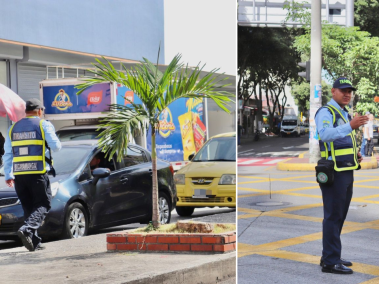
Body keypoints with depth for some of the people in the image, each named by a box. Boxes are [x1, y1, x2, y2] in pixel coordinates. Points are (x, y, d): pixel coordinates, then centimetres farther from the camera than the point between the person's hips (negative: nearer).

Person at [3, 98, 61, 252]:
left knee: (28, 207, 10)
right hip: (38, 173, -4)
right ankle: (27, 229, -23)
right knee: (42, 204, 1)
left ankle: (34, 242, 5)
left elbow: (7, 154, 14)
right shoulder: (43, 124, 1)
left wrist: (8, 175, 17)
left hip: (18, 175, 5)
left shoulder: (13, 128, 15)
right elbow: (56, 146, -6)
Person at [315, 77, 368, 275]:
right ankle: (330, 262, -7)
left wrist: (355, 155, 11)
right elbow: (325, 134, -29)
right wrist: (350, 126, -41)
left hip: (347, 171, 9)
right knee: (333, 216, -8)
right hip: (334, 172, -9)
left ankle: (330, 257, 20)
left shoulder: (345, 114, 20)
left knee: (339, 216, 13)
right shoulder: (326, 112, -9)